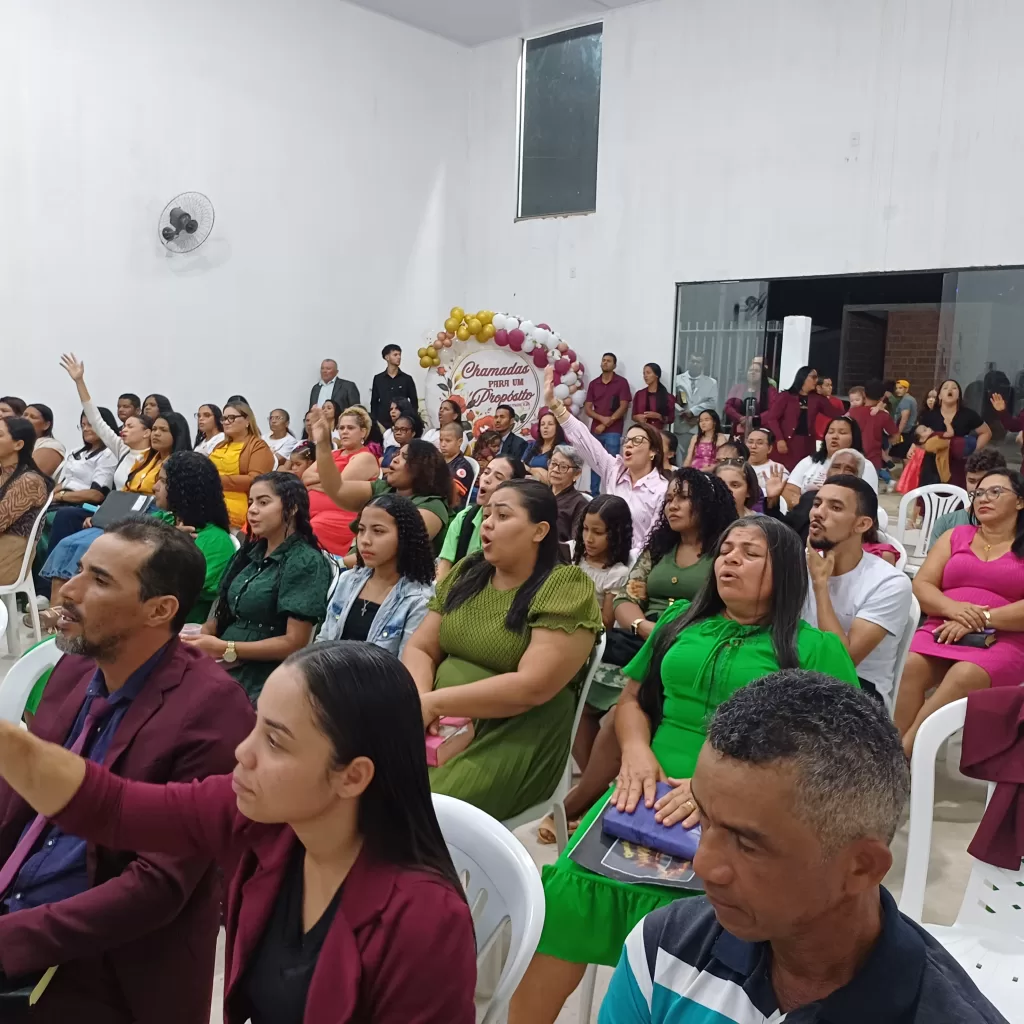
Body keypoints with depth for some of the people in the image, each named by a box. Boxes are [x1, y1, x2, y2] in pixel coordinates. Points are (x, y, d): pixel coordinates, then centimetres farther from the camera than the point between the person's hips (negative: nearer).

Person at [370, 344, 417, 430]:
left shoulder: (407, 379, 5)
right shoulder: (378, 379, 7)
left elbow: (414, 402, 6)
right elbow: (374, 403, 9)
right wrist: (375, 422, 0)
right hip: (382, 423, 1)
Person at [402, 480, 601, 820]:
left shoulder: (566, 588, -11)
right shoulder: (466, 573, 9)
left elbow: (532, 686, -20)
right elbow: (420, 648, 8)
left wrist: (433, 703, -18)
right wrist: (418, 700, -13)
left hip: (513, 740, -6)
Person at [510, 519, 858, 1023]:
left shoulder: (817, 649, 7)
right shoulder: (681, 620, 19)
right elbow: (631, 701, 23)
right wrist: (636, 751, 0)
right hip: (649, 795, 3)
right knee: (564, 898, -16)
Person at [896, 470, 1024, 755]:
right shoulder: (956, 536, 19)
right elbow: (920, 586, 9)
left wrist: (982, 619, -16)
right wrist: (952, 608, -11)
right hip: (943, 631, 3)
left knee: (964, 676, -36)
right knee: (909, 668, -30)